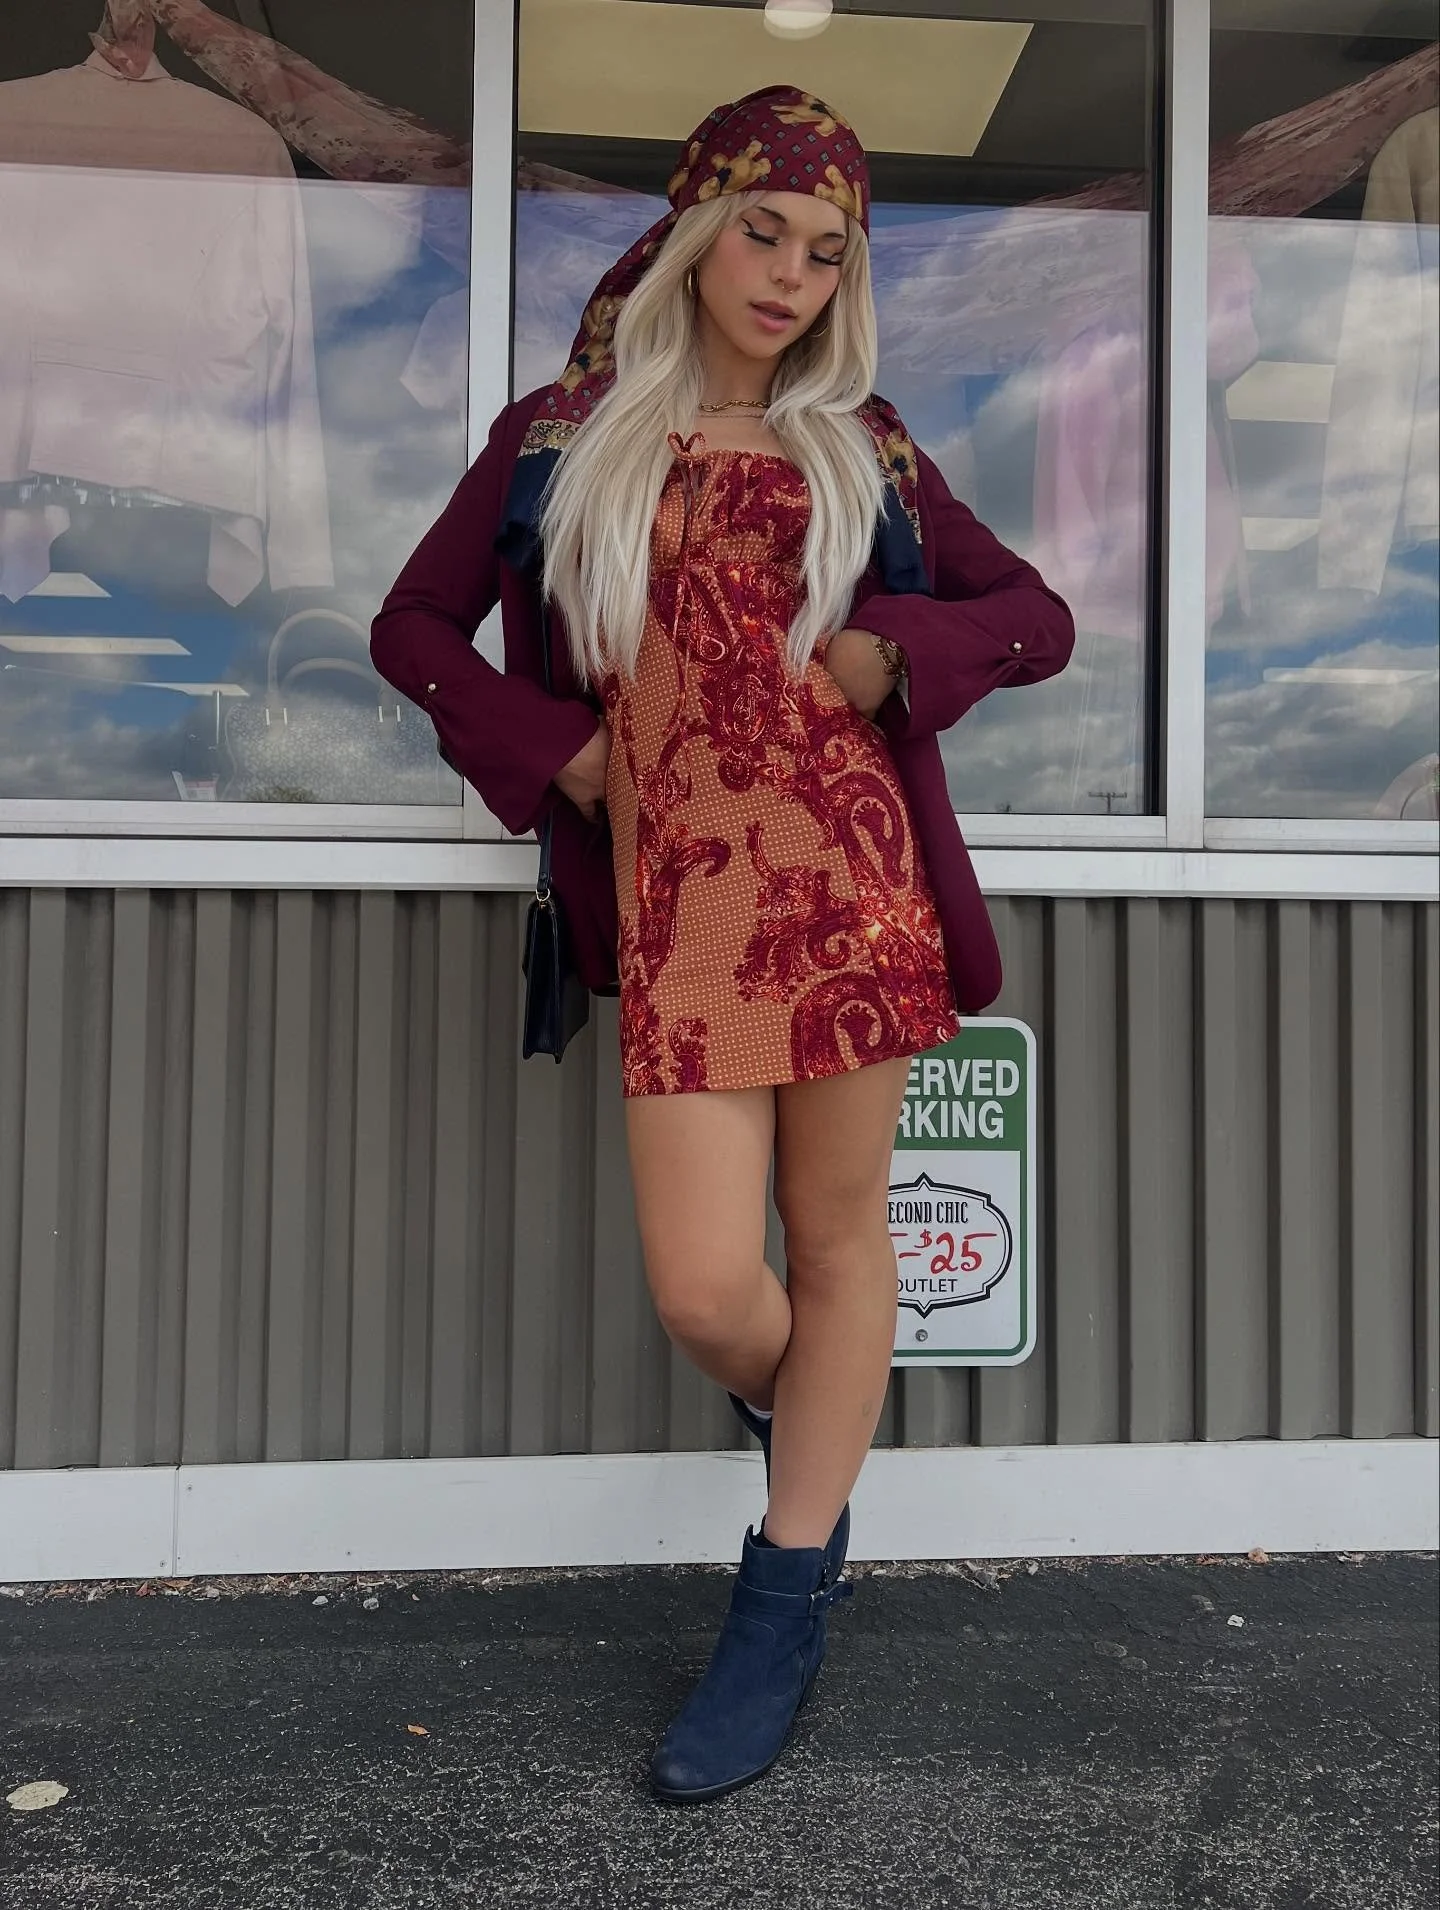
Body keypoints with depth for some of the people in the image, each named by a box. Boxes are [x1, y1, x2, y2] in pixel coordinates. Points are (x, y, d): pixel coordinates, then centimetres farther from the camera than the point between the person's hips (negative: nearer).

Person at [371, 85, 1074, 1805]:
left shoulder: (859, 449, 14)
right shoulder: (559, 438, 13)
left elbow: (1039, 617, 17)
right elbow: (414, 628, 15)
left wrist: (897, 654, -2)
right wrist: (549, 750, 0)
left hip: (848, 867, 1)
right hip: (675, 890, -1)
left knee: (837, 1232, 5)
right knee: (702, 1289, -6)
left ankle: (785, 1602, 24)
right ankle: (811, 1433, 32)